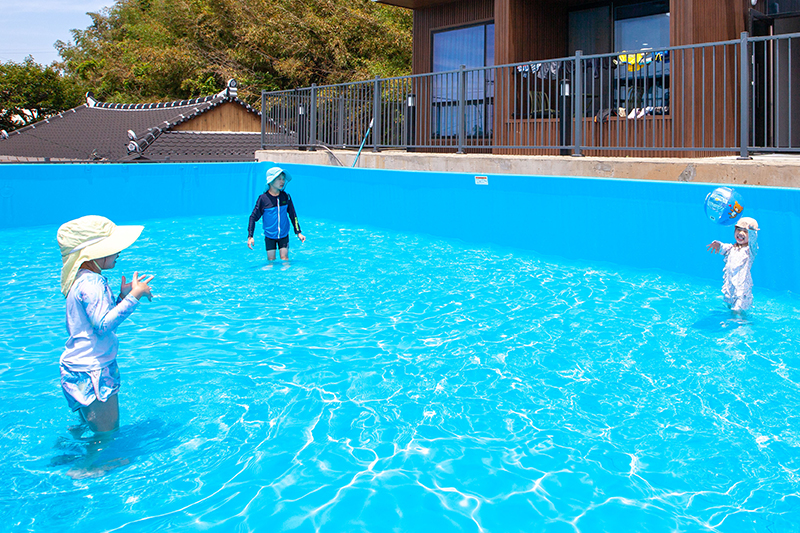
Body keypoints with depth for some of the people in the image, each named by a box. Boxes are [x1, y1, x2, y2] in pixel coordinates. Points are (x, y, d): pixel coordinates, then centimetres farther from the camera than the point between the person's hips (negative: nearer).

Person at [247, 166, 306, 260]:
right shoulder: (263, 198, -14)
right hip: (269, 236, -2)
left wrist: (298, 232, 6)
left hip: (283, 235, 2)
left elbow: (293, 215, 7)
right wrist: (250, 236, -13)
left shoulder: (286, 197, -5)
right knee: (271, 260, 5)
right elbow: (253, 217, -8)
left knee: (284, 258, -1)